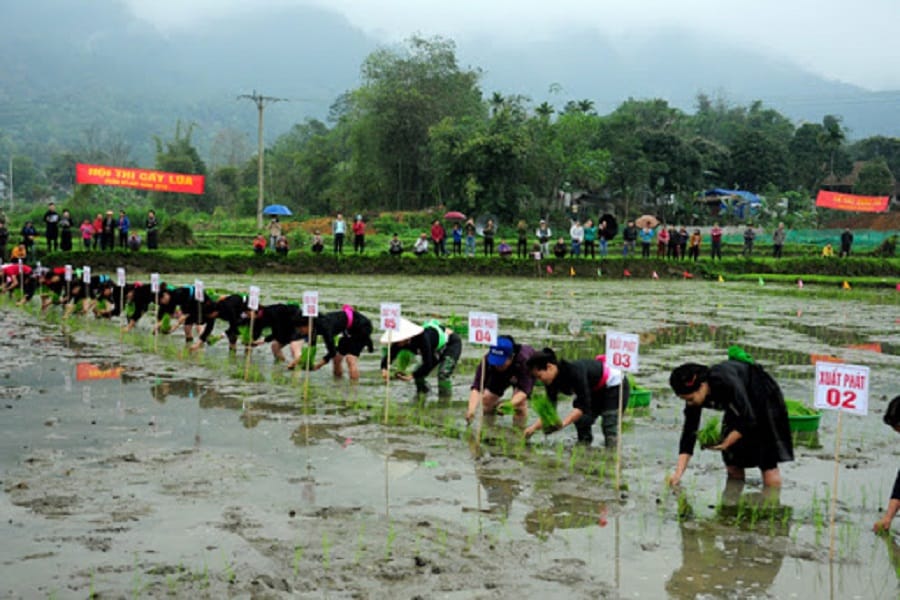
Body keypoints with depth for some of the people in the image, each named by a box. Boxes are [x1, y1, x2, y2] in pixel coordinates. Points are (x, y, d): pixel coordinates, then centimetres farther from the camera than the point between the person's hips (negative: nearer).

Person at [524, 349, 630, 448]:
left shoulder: (575, 371, -37)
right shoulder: (552, 381, -12)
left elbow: (583, 406, -40)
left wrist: (563, 423, -48)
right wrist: (534, 427, -22)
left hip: (615, 384, -8)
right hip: (596, 391, 8)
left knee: (609, 427, -19)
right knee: (581, 422, -4)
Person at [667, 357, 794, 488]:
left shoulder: (727, 382, -38)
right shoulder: (694, 397, -18)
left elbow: (748, 420, -31)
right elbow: (689, 433, -15)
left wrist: (725, 443, -30)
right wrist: (678, 473, -21)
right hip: (739, 407, 7)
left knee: (768, 464, -13)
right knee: (733, 463, 3)